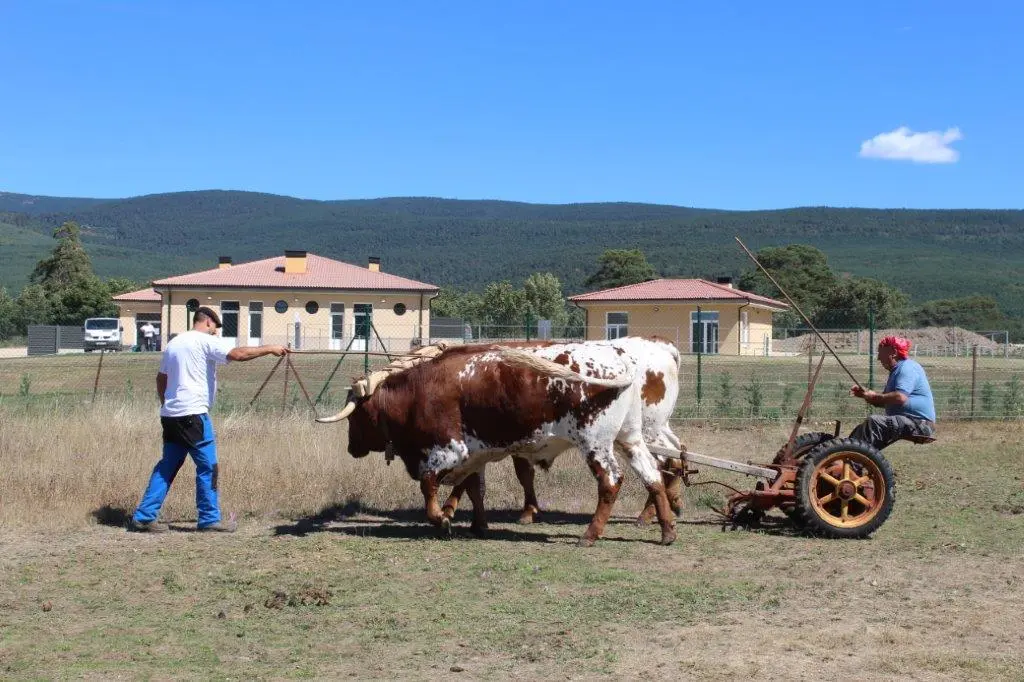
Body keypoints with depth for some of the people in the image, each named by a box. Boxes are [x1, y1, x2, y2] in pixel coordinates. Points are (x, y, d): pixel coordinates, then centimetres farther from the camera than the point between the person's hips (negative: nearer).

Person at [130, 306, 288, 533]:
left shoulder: (174, 343, 20)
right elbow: (239, 354, -18)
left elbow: (161, 378, 25)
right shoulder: (206, 341, -6)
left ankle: (143, 517, 10)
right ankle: (209, 518, 4)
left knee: (168, 465, 12)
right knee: (207, 466, 0)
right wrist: (270, 349, -11)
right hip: (192, 414, -9)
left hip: (171, 415, 9)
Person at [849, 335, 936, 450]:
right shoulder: (896, 370, 23)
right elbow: (886, 401, 28)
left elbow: (900, 397, -27)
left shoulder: (907, 368, -11)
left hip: (919, 423, -11)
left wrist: (875, 397, -14)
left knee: (873, 422, -28)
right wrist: (866, 394, 11)